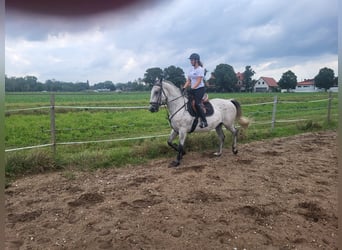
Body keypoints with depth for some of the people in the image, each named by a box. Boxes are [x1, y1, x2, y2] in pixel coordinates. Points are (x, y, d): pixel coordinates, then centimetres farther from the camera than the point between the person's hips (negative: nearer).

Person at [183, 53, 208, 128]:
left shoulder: (200, 69, -9)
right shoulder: (191, 69, 14)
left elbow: (198, 81, -18)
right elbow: (188, 80, 13)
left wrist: (192, 88, -28)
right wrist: (184, 88, 0)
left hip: (200, 89, -8)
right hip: (193, 89, 8)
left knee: (196, 104, -24)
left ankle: (204, 121, -16)